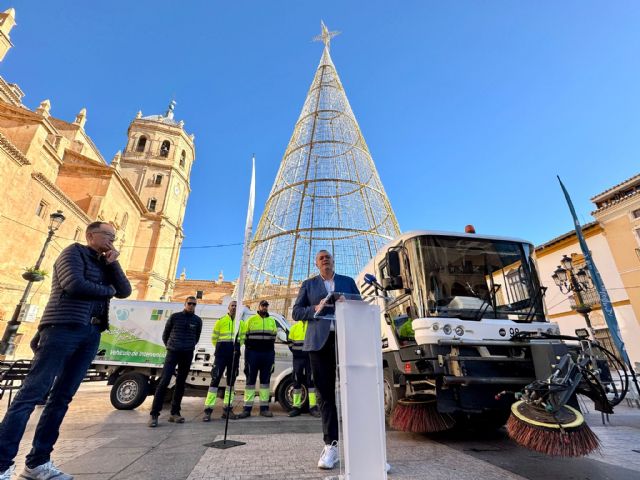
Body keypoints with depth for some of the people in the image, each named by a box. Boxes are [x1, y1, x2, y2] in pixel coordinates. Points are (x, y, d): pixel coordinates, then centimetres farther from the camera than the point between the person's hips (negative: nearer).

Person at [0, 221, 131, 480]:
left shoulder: (105, 264, 22)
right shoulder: (74, 252, 3)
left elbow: (125, 291, 10)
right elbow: (75, 285, -14)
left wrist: (113, 264, 1)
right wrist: (108, 290, 0)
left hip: (91, 334, 7)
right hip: (63, 328, -6)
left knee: (62, 397, 7)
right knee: (32, 393, -7)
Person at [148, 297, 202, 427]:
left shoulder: (197, 320, 4)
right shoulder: (175, 317, 0)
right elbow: (165, 334, 12)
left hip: (187, 354, 2)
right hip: (173, 352, -2)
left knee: (181, 383, 7)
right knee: (164, 381, -8)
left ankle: (175, 413, 15)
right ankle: (154, 414, -2)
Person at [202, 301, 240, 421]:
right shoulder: (221, 321, 1)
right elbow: (214, 338, 7)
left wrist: (235, 347, 3)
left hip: (234, 355, 3)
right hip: (221, 353, -3)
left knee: (231, 380, 9)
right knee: (215, 379, -6)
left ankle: (227, 409, 19)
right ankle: (208, 410, 0)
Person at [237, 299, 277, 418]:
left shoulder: (272, 321, 12)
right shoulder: (251, 320, 5)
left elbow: (274, 336, 12)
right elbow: (242, 335, 3)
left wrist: (272, 353, 6)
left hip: (268, 354, 3)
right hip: (253, 353, -2)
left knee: (265, 380, 7)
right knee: (250, 380, 2)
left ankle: (264, 407, 14)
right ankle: (247, 408, 7)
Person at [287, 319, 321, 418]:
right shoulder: (295, 327, 10)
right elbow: (290, 343, 13)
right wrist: (296, 352, 0)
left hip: (310, 357, -2)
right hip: (298, 358, 2)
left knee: (311, 381, -1)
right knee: (297, 382, 6)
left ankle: (313, 407, 6)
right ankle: (296, 407, 16)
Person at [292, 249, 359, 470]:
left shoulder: (348, 282, 17)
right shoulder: (308, 285, 15)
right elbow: (296, 312, 9)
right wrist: (316, 309, -9)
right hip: (319, 342, 0)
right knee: (325, 392, 3)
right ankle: (331, 445, 11)